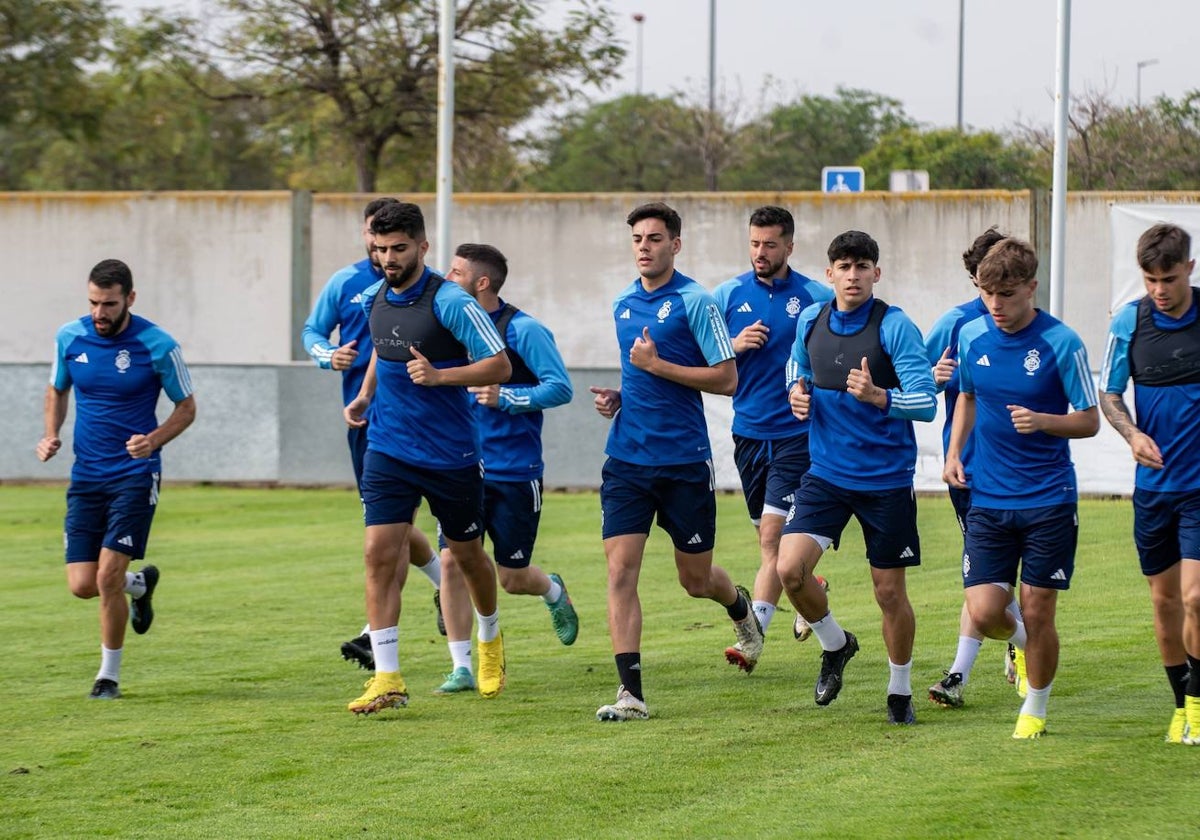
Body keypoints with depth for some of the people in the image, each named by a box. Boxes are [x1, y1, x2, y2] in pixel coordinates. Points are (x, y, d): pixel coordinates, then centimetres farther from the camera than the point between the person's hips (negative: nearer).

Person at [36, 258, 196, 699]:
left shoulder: (157, 346, -11)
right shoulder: (69, 338, 0)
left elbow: (186, 406, 0)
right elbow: (57, 390, 18)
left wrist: (154, 440, -18)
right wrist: (50, 435, 0)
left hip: (135, 475, -4)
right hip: (86, 476, 4)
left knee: (108, 576, -12)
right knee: (81, 584, -2)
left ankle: (109, 675, 7)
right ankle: (139, 584, 34)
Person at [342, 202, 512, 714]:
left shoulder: (449, 302, -15)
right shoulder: (375, 300, 4)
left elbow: (500, 366, -15)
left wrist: (439, 375, -26)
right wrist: (364, 396, 11)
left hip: (451, 455, -4)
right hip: (388, 451, 4)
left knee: (467, 555, 13)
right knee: (379, 555, -10)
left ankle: (491, 640, 43)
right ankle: (387, 679, -11)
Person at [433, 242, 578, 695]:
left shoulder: (523, 330, -12)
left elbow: (560, 387, -15)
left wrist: (505, 397, -24)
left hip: (514, 473, -5)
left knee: (512, 578, 5)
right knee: (452, 561, -7)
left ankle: (554, 592, 42)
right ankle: (461, 668, 1)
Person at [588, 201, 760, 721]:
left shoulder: (695, 302, -8)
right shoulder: (623, 305, 12)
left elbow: (727, 379, -11)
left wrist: (657, 366, -16)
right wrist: (617, 396, 6)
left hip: (685, 461, -4)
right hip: (627, 459, 5)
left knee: (695, 578, 9)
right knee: (620, 570, -10)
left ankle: (740, 606, 45)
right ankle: (631, 693, -11)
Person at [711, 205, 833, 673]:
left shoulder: (817, 298, -3)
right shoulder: (728, 296, 5)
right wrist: (735, 346, -10)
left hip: (797, 433, -4)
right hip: (749, 432, 4)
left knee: (773, 534, -13)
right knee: (767, 535, 14)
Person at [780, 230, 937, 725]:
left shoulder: (895, 326, -13)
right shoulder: (810, 322, 3)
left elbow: (926, 403, -17)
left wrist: (878, 396, -34)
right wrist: (798, 390, 3)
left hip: (887, 478, -4)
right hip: (827, 474, 4)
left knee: (889, 591, 3)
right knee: (790, 569, -13)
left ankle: (900, 690, 25)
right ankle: (834, 645, 15)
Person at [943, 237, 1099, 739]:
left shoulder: (1061, 343, -11)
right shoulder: (971, 336, 2)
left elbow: (1089, 421, -5)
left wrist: (1043, 421, -24)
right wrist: (954, 453, 8)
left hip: (1048, 500, -3)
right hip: (987, 499, 3)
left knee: (1037, 613, 0)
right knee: (984, 612, -6)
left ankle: (1035, 709, 22)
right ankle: (1022, 640, 30)